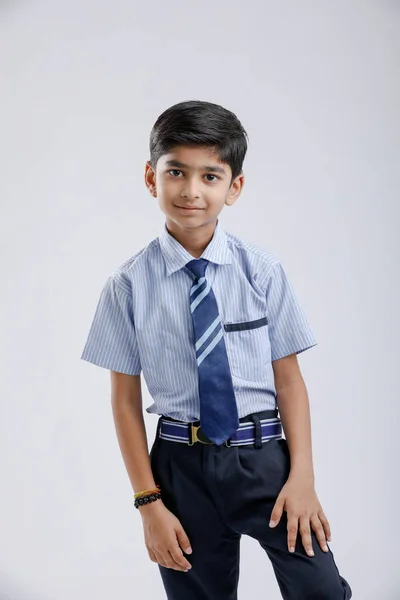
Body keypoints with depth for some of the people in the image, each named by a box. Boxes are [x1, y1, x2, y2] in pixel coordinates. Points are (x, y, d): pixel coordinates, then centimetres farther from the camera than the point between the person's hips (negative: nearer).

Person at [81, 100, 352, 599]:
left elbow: (288, 377, -2)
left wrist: (302, 475, -10)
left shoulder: (263, 271, -6)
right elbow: (126, 399, -1)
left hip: (264, 455, 0)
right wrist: (149, 502, -3)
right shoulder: (129, 285, -6)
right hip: (182, 466, 0)